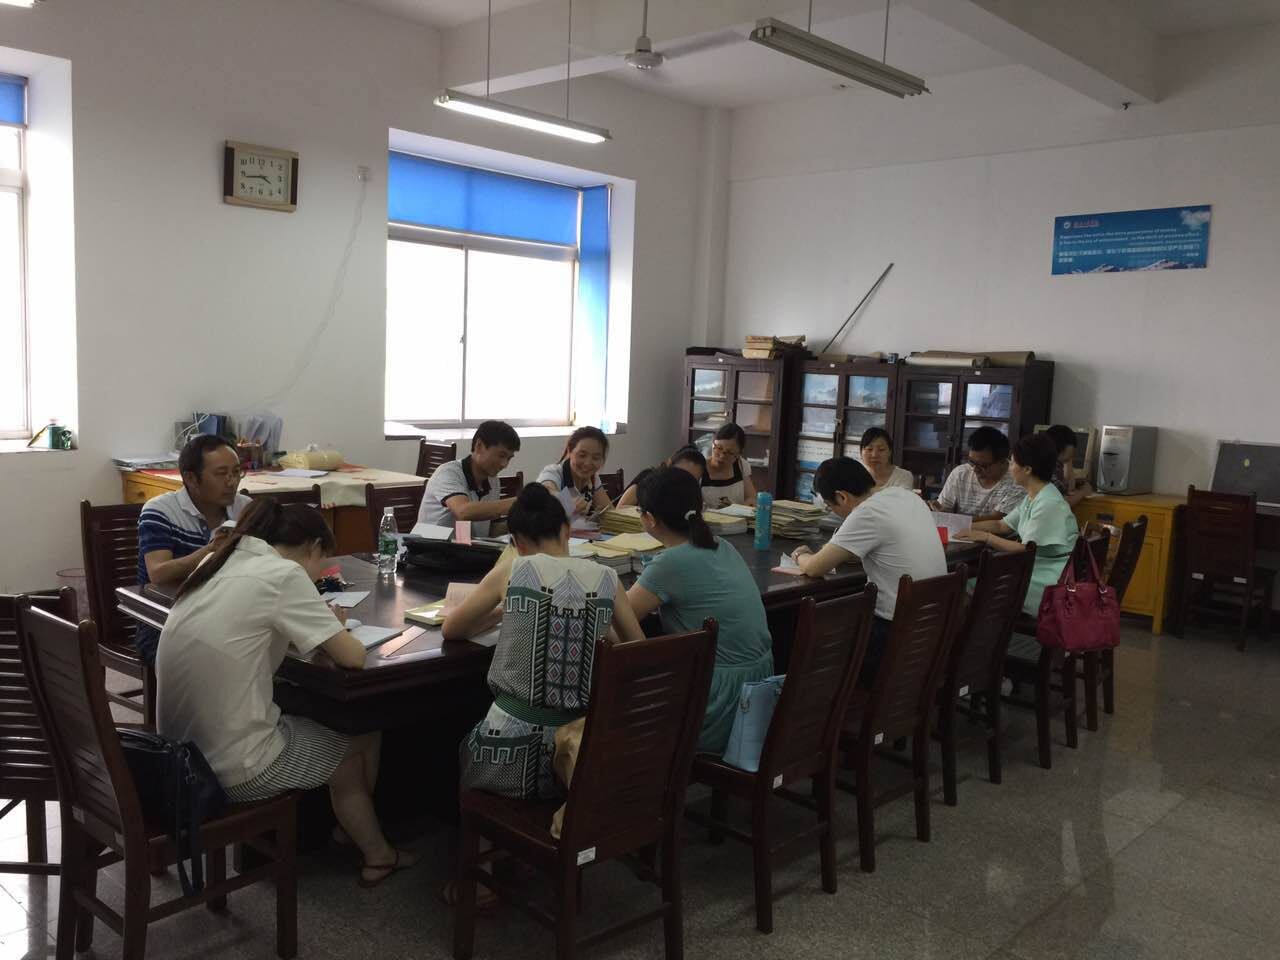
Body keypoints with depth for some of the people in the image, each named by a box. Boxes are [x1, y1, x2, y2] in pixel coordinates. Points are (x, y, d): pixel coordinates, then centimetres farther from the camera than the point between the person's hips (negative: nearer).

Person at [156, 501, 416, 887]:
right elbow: (353, 657, -15)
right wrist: (333, 627, 6)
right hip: (234, 771, -8)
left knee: (319, 723, 26)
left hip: (181, 757, 8)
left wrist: (321, 624, 8)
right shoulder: (283, 574, -16)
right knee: (364, 738, 16)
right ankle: (376, 854, 38)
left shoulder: (223, 563, 6)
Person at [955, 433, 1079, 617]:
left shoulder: (1049, 504, -21)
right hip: (1032, 569, 9)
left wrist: (986, 537, -14)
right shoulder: (1032, 498, 10)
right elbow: (1002, 525, 17)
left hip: (1048, 580, -9)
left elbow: (1026, 550, -21)